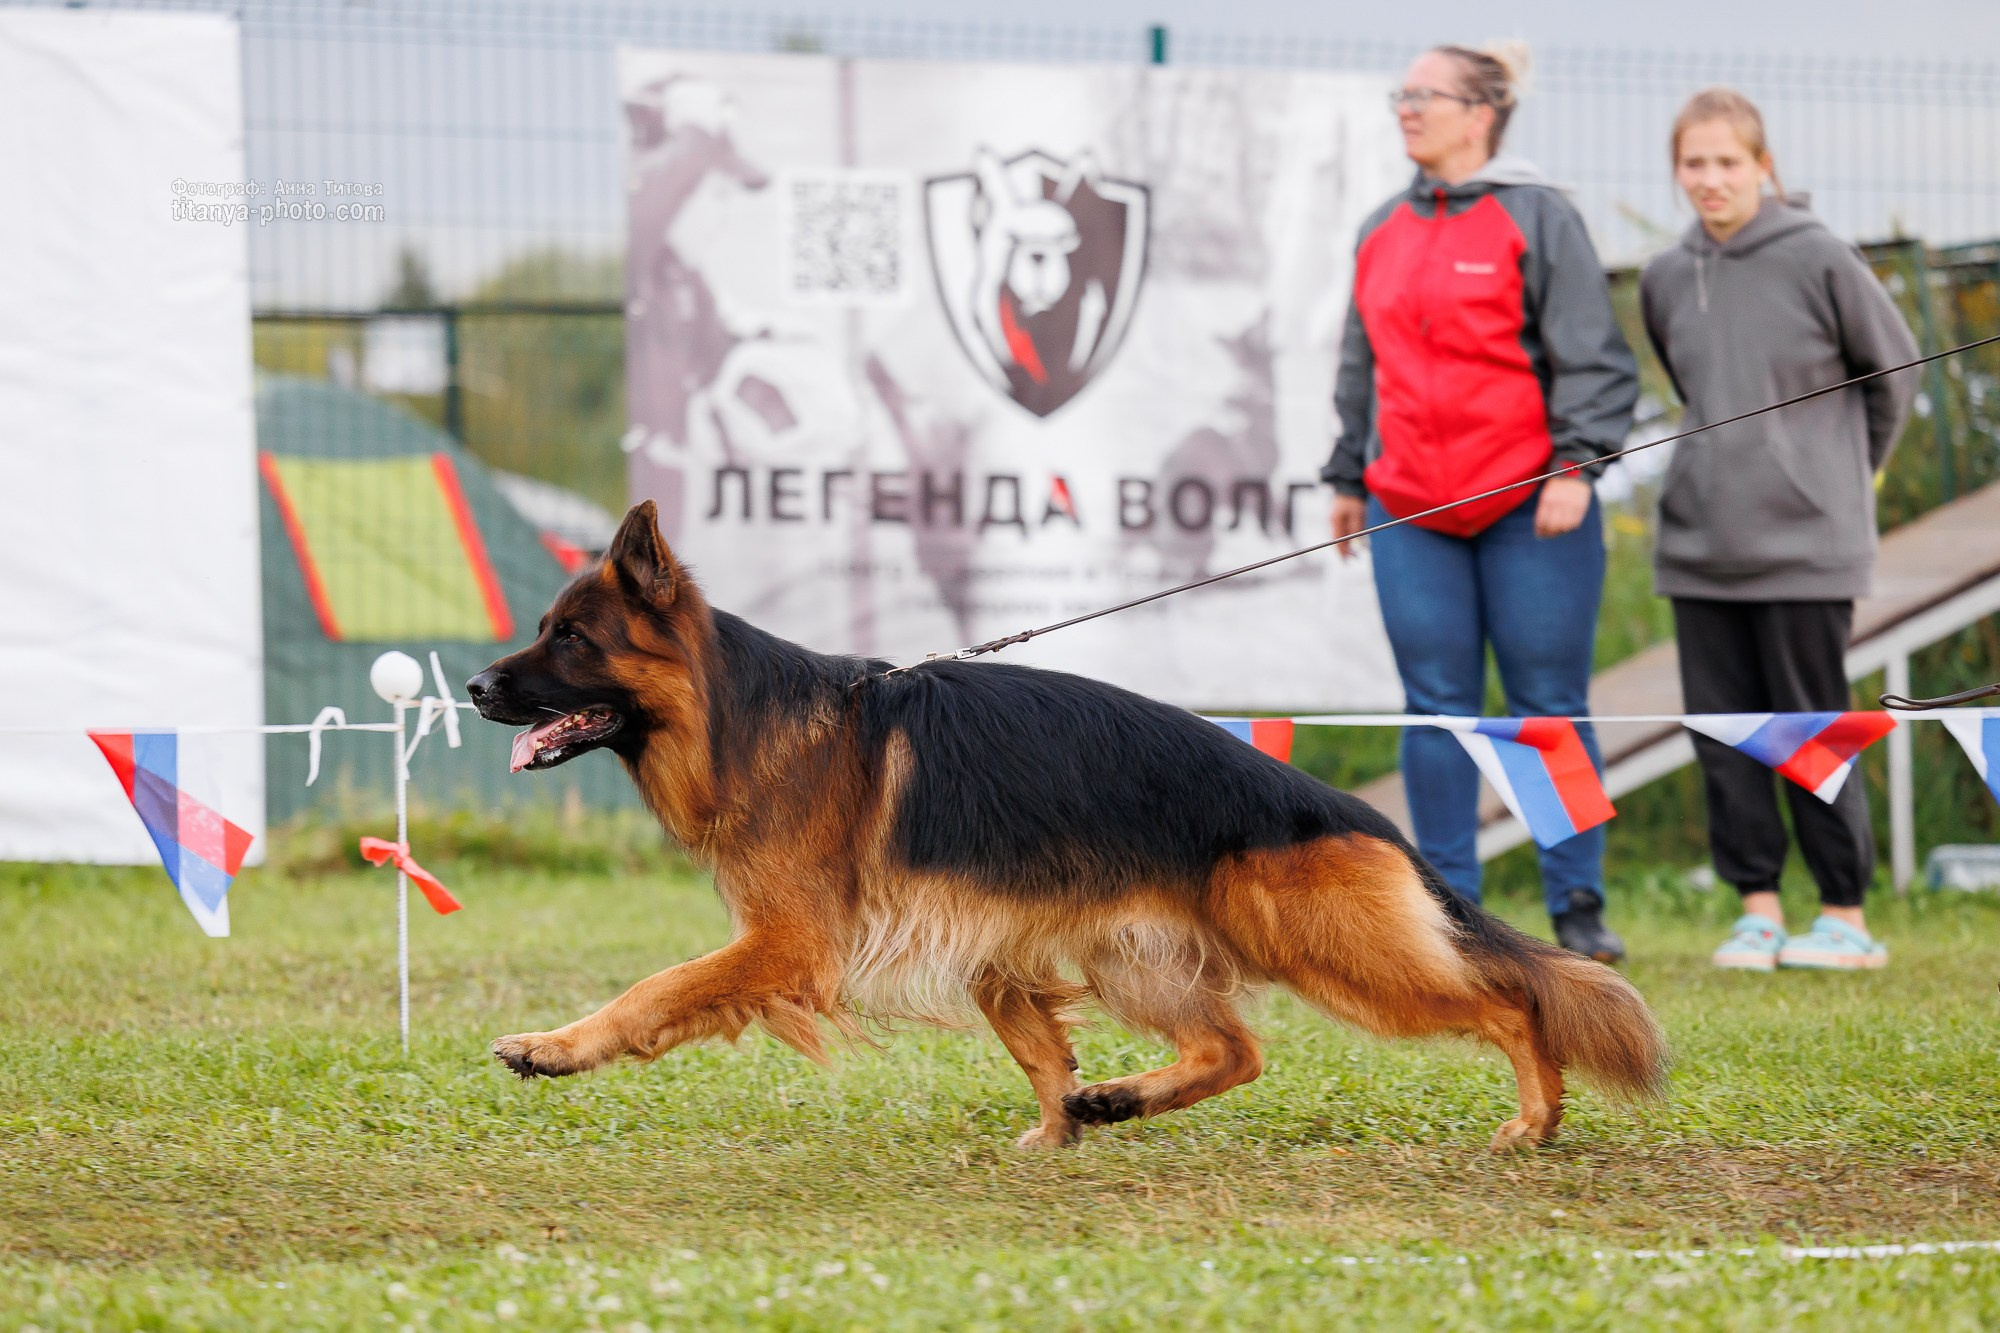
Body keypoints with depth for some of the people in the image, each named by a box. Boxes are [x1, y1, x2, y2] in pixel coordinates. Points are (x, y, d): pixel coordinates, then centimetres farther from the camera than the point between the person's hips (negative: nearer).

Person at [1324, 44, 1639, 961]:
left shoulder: (1537, 219, -2)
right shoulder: (1383, 233, 16)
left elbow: (1591, 356, -5)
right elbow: (1363, 364, 24)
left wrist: (1574, 467, -13)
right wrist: (1348, 479, 23)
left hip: (1530, 508, -5)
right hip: (1413, 513, 5)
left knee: (1551, 705, -2)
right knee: (1436, 707, 2)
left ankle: (1578, 906, 5)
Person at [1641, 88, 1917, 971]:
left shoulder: (1819, 261, -8)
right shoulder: (1667, 279, 7)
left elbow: (1892, 368, 5)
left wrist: (1847, 472, 11)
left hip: (1805, 543, -5)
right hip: (1699, 545, 5)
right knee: (1722, 729, 5)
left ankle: (1846, 914, 7)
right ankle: (1757, 906, 13)